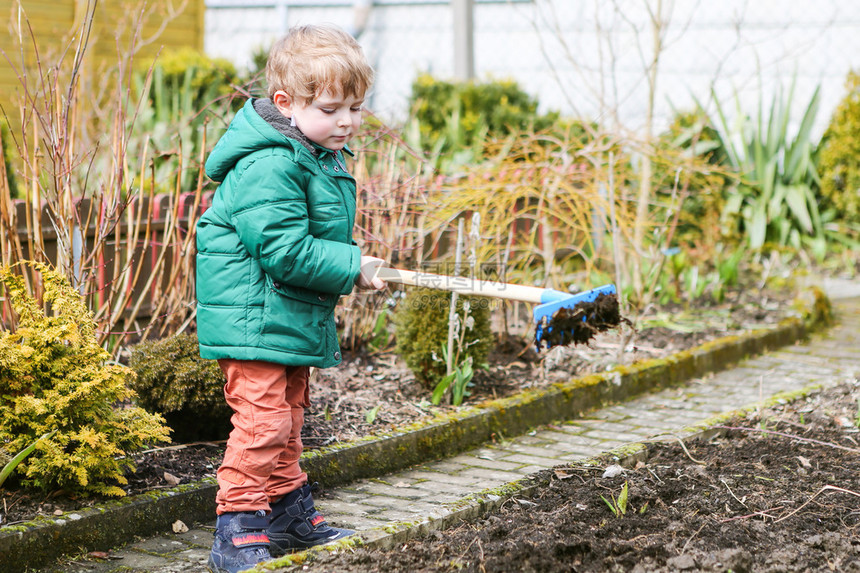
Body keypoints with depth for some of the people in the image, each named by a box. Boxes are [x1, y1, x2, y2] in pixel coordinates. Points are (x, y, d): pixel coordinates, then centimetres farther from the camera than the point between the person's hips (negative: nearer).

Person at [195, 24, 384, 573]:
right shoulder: (269, 167, -23)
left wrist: (352, 264, 8)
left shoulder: (323, 157, 11)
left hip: (293, 318, 11)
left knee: (288, 414, 20)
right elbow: (285, 250, -28)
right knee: (262, 420, -12)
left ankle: (291, 514, 33)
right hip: (255, 317, -11)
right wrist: (350, 268, -20)